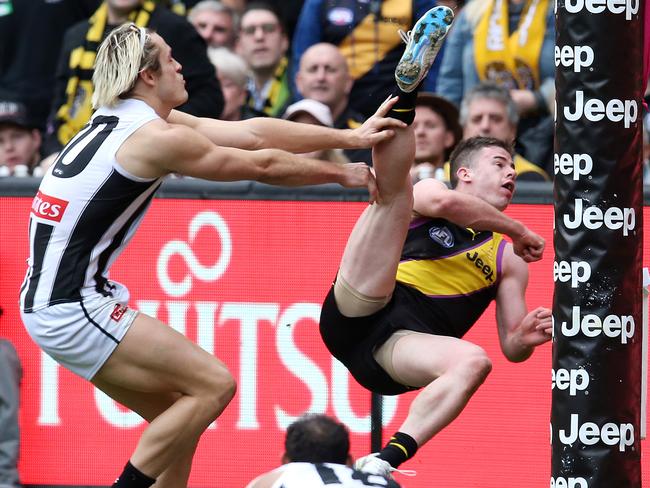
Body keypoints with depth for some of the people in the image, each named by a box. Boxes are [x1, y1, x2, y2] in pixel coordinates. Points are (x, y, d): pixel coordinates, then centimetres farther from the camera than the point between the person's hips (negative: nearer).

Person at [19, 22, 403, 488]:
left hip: (49, 301, 10)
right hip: (73, 309, -10)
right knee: (214, 385, -8)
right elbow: (263, 165, -5)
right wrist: (343, 173, 11)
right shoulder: (157, 138, -15)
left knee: (178, 411, 12)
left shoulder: (123, 123, 12)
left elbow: (251, 134, 12)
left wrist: (349, 136, 11)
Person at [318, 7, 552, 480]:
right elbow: (443, 201, -6)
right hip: (358, 312, -2)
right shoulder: (428, 193, 21)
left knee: (474, 361, -33)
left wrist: (527, 338, 0)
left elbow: (512, 348, 24)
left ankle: (386, 461, -44)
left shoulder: (509, 257, 28)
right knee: (395, 192, -13)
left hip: (400, 349, 2)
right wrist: (518, 229, 2)